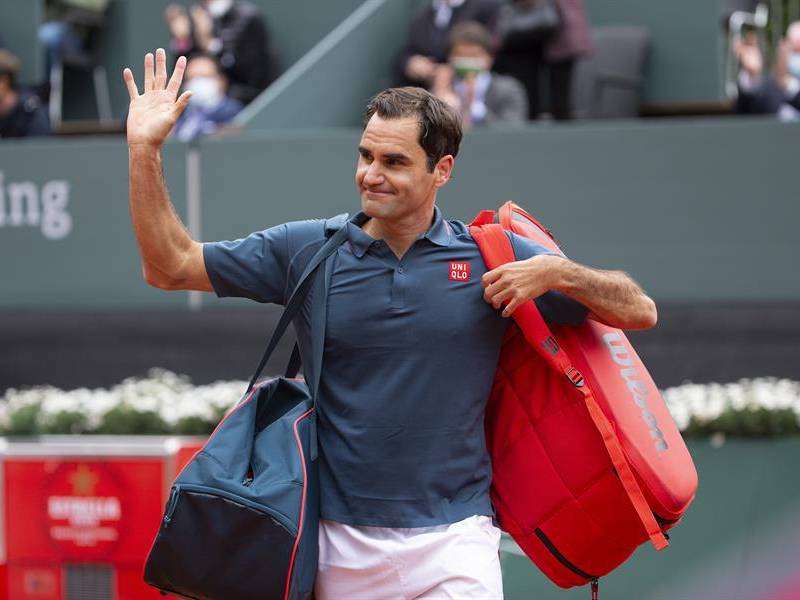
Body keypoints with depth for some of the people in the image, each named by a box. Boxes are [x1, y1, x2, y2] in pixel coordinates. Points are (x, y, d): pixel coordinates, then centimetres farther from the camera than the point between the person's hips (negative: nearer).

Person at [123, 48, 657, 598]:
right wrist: (144, 150, -2)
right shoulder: (306, 249, 5)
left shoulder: (491, 258, 1)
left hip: (451, 544, -2)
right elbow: (170, 267, 6)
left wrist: (554, 272, -13)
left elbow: (639, 312, 4)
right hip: (338, 545, 2)